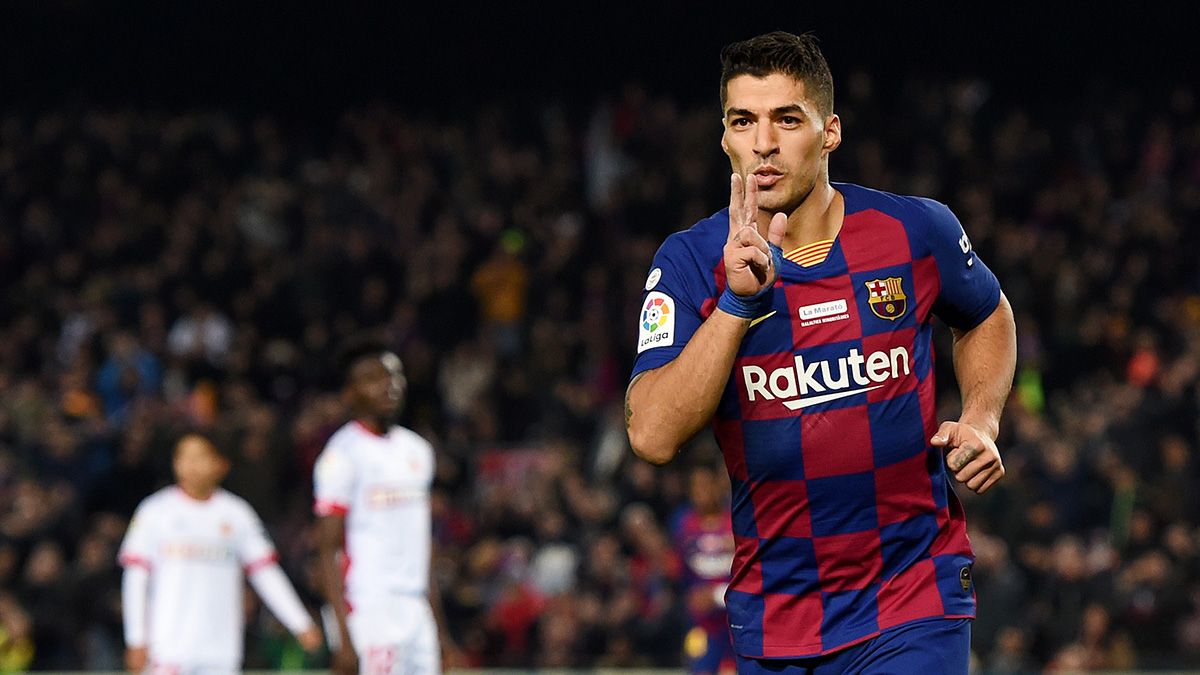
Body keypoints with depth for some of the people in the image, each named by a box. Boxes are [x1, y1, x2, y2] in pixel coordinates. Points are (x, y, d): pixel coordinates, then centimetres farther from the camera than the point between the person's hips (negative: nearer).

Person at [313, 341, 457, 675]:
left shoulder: (417, 450, 16)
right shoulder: (344, 453, -7)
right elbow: (329, 550, -10)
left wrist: (439, 629, 18)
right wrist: (344, 635, -17)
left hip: (417, 612, 7)